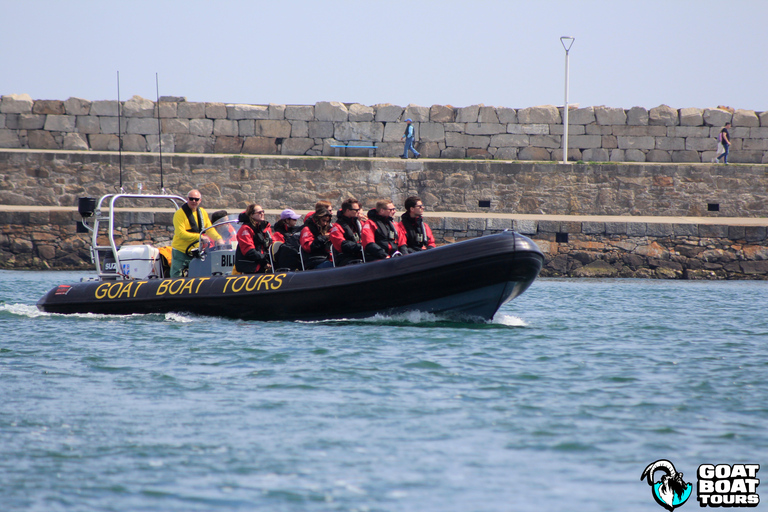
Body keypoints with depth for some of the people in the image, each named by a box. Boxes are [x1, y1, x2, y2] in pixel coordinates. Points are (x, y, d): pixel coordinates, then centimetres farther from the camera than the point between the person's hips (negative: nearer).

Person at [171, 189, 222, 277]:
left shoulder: (202, 212, 8)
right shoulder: (180, 214, -12)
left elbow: (209, 229, 12)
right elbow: (181, 233, -22)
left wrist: (218, 238, -8)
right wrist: (200, 237, -29)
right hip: (180, 252, -5)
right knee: (176, 277, -5)